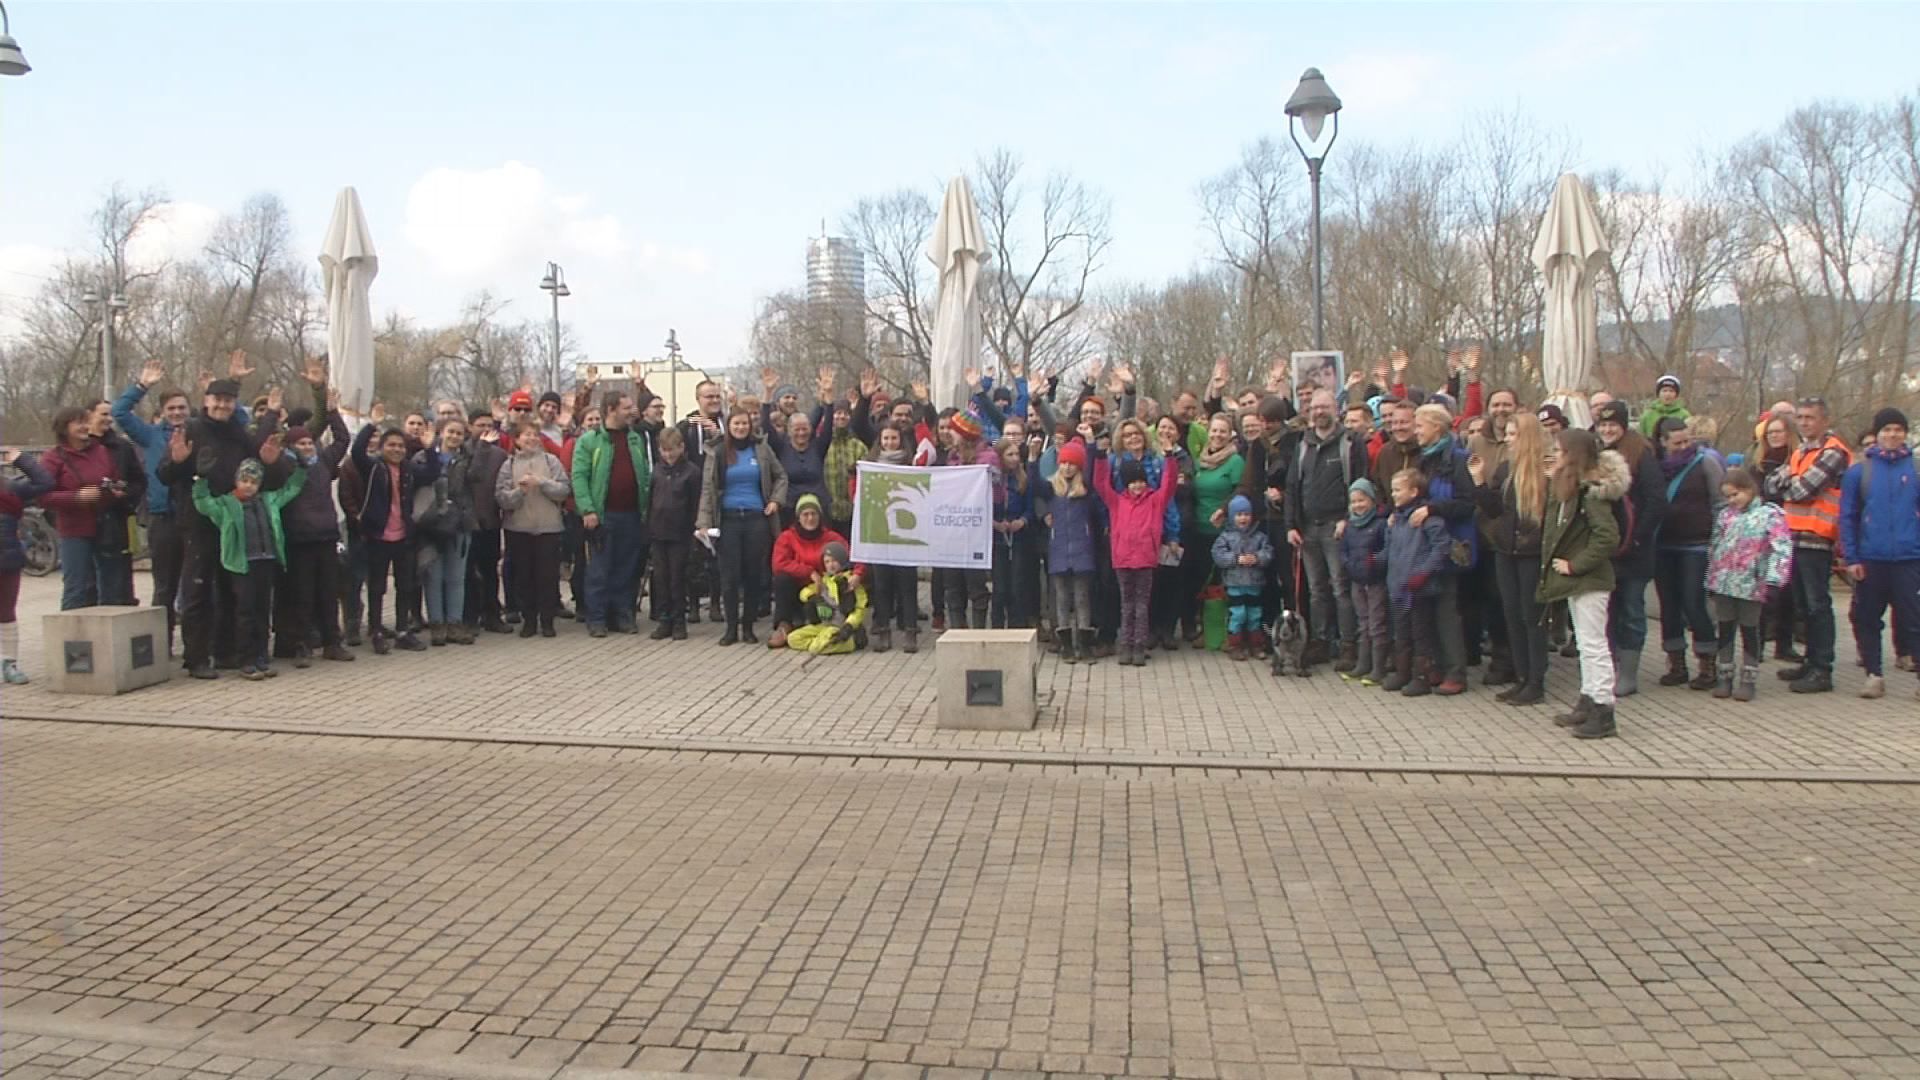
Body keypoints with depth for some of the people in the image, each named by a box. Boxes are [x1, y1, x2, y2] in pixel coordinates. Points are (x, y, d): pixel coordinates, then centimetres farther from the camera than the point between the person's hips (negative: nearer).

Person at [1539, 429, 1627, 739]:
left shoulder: (1591, 491, -18)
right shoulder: (1570, 488, 11)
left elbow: (1607, 536, -26)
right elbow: (1556, 528, 14)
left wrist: (1576, 564, -21)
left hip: (1590, 580, -10)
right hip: (1578, 579, 10)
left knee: (1593, 644, -6)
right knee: (1586, 644, 17)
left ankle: (1603, 713, -1)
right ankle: (1588, 704, 26)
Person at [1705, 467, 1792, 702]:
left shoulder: (1770, 514, -6)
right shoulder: (1725, 515, 11)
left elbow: (1781, 548, -13)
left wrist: (1773, 580, -21)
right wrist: (1711, 581, 16)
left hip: (1751, 585, -5)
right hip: (1723, 583, 5)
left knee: (1749, 630, 5)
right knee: (1725, 629, 10)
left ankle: (1748, 679, 13)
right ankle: (1725, 676, 20)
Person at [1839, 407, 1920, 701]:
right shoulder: (1859, 471, 4)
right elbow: (1847, 517, 4)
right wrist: (1851, 557, -2)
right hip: (1870, 560, 1)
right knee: (1866, 619, 8)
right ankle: (1874, 674, 19)